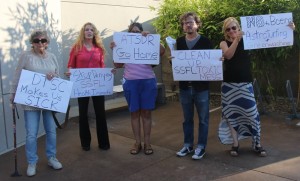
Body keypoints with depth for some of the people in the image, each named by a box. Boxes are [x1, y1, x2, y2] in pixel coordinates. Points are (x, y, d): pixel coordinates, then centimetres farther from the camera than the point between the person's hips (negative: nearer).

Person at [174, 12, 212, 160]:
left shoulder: (205, 42, -2)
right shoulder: (178, 42, 5)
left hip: (201, 86, -2)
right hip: (184, 87, 3)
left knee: (203, 119, 6)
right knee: (187, 119, 14)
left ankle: (201, 147, 18)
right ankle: (188, 145, 27)